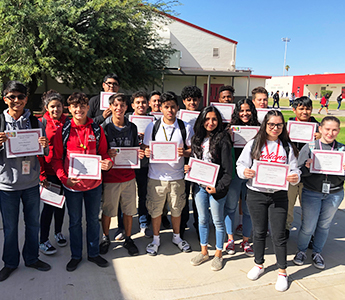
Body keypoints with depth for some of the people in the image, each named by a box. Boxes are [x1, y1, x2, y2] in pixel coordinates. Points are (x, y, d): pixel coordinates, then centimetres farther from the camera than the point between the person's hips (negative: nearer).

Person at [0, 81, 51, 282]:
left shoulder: (35, 122, 2)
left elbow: (45, 153, 6)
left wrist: (45, 146, -17)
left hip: (31, 182, 2)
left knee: (33, 223, 14)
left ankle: (32, 258, 33)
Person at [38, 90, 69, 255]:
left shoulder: (68, 123, 4)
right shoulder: (42, 123, -6)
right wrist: (42, 174, -12)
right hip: (49, 171, -3)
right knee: (49, 204, 1)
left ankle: (58, 232, 35)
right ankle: (43, 241, 16)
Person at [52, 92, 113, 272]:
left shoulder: (97, 130, -1)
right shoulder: (63, 131, -4)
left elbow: (104, 153, 6)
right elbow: (56, 158, -2)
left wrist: (108, 163, -17)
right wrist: (63, 177, -17)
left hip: (94, 183, 1)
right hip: (72, 184, -1)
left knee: (93, 219, 15)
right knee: (75, 221, 14)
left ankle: (94, 253, 32)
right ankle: (76, 255, 31)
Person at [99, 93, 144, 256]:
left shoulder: (132, 128, 5)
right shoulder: (103, 128, -6)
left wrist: (139, 154, -7)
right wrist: (106, 155, -23)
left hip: (128, 176, 3)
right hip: (110, 176, -3)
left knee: (129, 209, 11)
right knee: (108, 210, 10)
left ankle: (128, 239, 30)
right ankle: (105, 238, 33)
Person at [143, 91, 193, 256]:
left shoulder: (186, 128, 0)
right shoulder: (152, 127, 0)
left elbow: (191, 150, 5)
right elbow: (146, 148, 7)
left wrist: (184, 153, -17)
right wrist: (146, 152, -16)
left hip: (176, 176, 0)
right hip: (156, 175, 0)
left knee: (176, 209, 14)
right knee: (155, 209, 9)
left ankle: (176, 236, 37)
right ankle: (156, 239, 31)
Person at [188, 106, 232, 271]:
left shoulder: (222, 140, -13)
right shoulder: (197, 139, 6)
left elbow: (227, 169, -14)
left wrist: (218, 187, -19)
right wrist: (189, 168, -3)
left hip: (216, 187, -5)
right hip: (199, 186, 5)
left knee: (218, 221, 9)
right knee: (202, 220, 17)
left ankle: (218, 255, 27)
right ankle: (204, 252, 34)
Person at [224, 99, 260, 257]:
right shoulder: (231, 128, 2)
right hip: (234, 173, 0)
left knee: (249, 208, 9)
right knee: (230, 207, 9)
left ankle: (246, 240, 27)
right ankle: (230, 239, 27)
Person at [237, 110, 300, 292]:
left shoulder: (287, 147, 4)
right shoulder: (253, 144, 0)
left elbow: (294, 169, 4)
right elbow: (240, 164, 0)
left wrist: (295, 177, -18)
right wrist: (245, 172, -22)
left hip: (279, 195, 0)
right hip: (256, 194, 0)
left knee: (279, 234, 4)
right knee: (259, 231, 14)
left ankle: (282, 272, 21)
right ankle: (259, 264, 34)